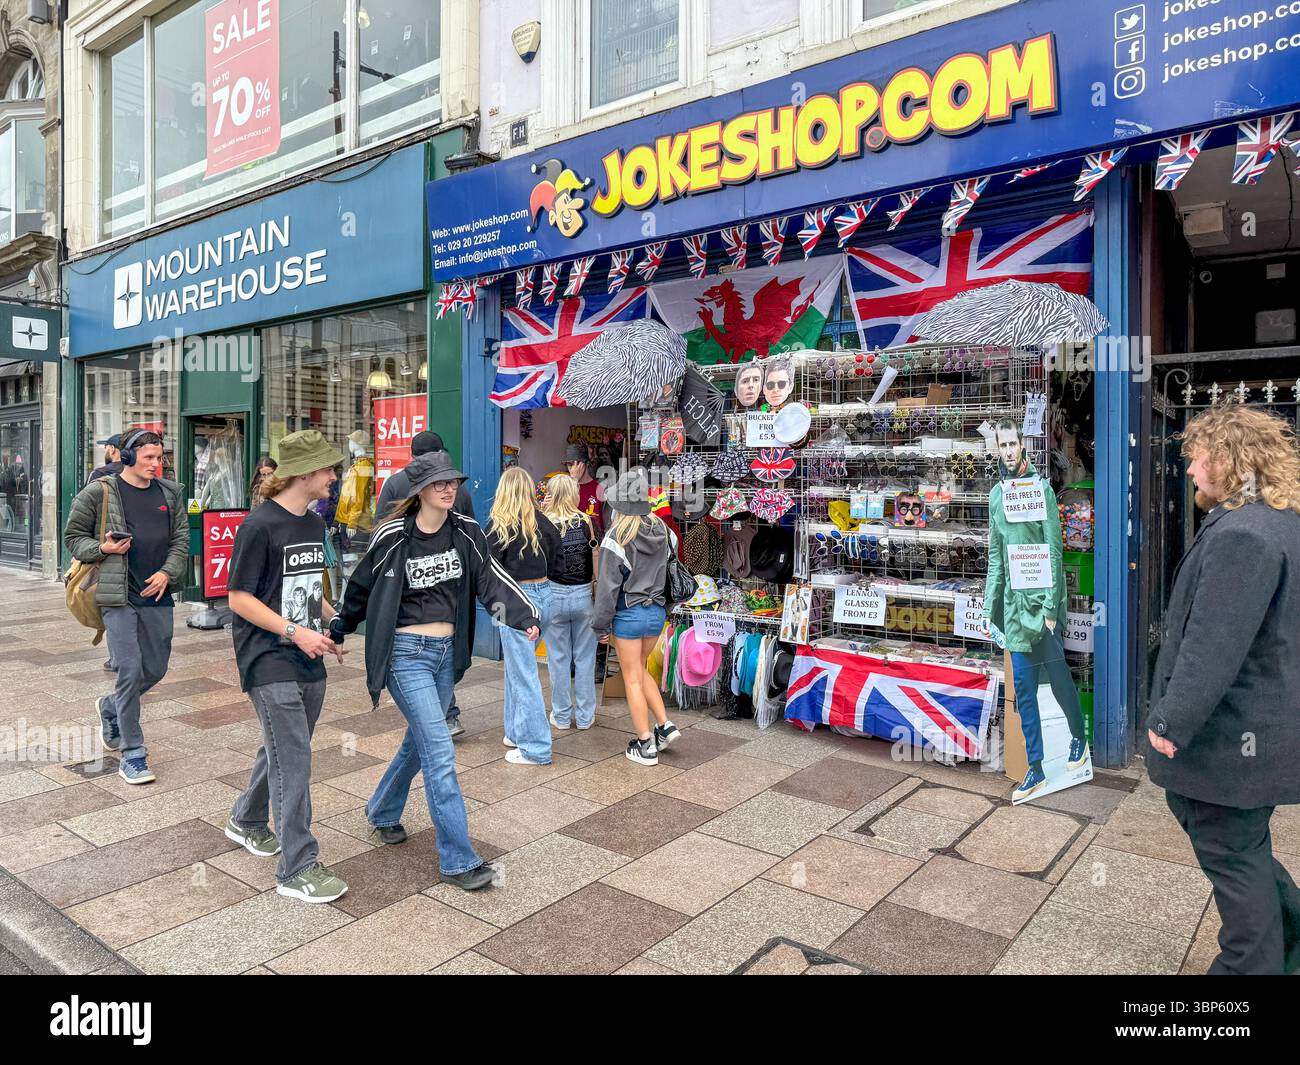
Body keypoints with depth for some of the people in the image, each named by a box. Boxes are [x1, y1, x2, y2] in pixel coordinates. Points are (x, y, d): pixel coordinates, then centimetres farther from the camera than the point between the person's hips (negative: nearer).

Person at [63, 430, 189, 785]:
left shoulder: (170, 493, 9)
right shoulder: (98, 492, -3)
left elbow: (181, 538, 10)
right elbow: (73, 536, 5)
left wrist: (167, 572, -5)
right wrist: (102, 549, -14)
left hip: (157, 595, 5)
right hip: (118, 595, -5)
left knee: (156, 669, 11)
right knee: (130, 671, -7)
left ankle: (110, 707, 42)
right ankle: (132, 755, 5)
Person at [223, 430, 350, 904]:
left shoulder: (314, 523, 10)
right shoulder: (260, 525, -15)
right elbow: (239, 599, -14)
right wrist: (294, 631, -21)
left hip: (307, 659, 8)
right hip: (269, 660, -8)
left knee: (285, 750, 20)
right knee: (293, 759, -7)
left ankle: (246, 821, 44)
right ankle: (297, 868, 2)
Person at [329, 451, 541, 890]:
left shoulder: (465, 532, -1)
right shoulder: (393, 537, -12)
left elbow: (492, 578, -7)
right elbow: (360, 587, 2)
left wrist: (526, 616, -21)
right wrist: (337, 630, 11)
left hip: (445, 652, 6)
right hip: (407, 653, -5)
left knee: (419, 741, 21)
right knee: (439, 751, -10)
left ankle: (383, 810, 48)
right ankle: (458, 859, -1)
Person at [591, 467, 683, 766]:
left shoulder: (616, 537, -16)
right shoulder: (661, 530, 0)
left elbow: (608, 586, -13)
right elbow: (672, 572, 5)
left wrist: (602, 626, -5)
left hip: (628, 615, -6)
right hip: (657, 611, 6)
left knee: (633, 679, 7)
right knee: (640, 670, 24)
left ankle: (645, 747, 14)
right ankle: (665, 725, 18)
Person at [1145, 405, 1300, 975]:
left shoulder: (1241, 535, -26)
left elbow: (1213, 645, -28)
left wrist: (1172, 721, -20)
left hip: (1230, 733, -10)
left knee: (1231, 852, 7)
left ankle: (1252, 963, 26)